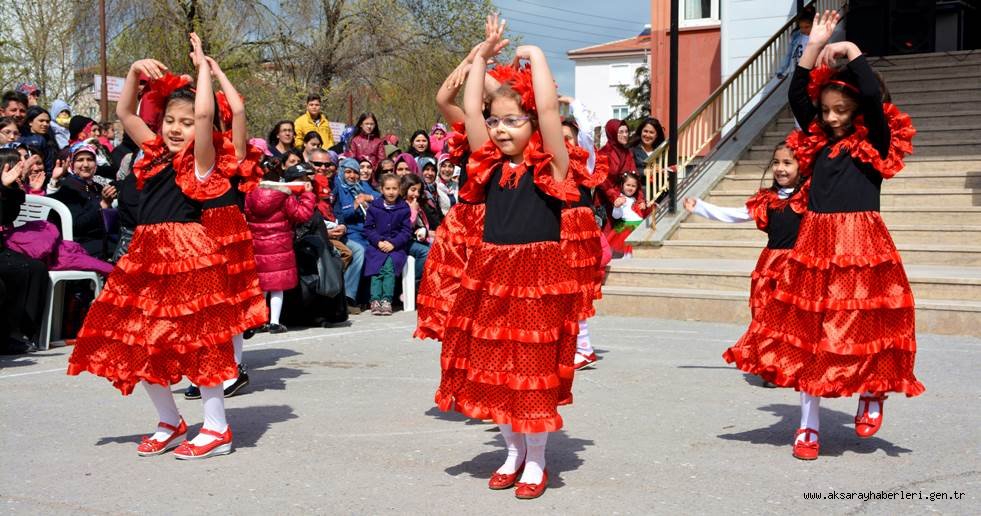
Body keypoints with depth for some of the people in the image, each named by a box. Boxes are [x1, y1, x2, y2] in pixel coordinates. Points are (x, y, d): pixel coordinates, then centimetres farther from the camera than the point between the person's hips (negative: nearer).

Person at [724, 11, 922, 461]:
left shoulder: (875, 141, -1)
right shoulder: (817, 139, 11)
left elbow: (874, 96, -17)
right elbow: (796, 97, 3)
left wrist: (850, 50, -8)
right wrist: (814, 47, -2)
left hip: (862, 245, -4)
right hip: (814, 244, 4)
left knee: (863, 327, -2)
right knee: (808, 331, 4)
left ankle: (873, 393, 29)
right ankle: (809, 424, 13)